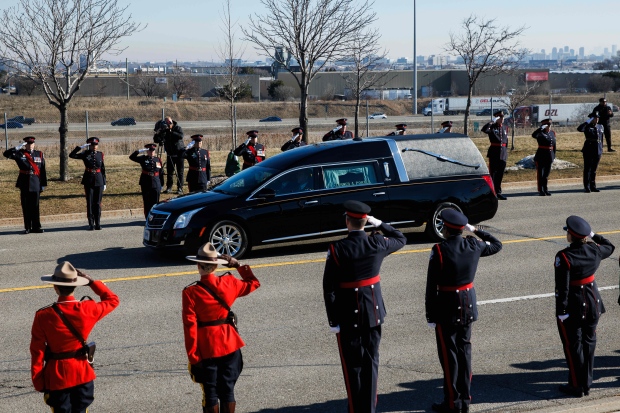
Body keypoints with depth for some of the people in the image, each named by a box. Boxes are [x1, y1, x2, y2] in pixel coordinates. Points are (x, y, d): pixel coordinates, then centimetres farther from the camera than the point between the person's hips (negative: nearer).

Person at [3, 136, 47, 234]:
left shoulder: (39, 154, 7)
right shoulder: (20, 154, 3)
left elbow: (43, 170, 6)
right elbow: (6, 154, -9)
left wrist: (43, 184, 2)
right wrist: (18, 147, -14)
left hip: (35, 183, 0)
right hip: (24, 183, 0)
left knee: (35, 206, 3)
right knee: (26, 206, 3)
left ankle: (36, 227, 9)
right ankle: (27, 227, 10)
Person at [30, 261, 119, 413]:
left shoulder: (43, 316, -15)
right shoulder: (87, 309, -11)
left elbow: (37, 352, -10)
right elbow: (113, 300, 8)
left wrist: (38, 382, 0)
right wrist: (92, 282, 9)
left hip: (56, 376, -2)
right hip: (82, 373, 2)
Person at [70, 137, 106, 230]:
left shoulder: (100, 154, 8)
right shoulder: (85, 154, 1)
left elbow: (103, 169, 10)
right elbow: (71, 155, -9)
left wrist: (104, 183, 8)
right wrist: (80, 147, -14)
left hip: (99, 181, 2)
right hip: (88, 181, -1)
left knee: (97, 203, 4)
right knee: (90, 203, 1)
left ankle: (98, 224, 9)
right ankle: (91, 224, 5)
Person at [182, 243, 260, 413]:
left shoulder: (190, 293, -14)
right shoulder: (228, 283, -5)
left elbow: (190, 327, -14)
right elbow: (253, 283, 14)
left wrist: (193, 357, -8)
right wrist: (238, 266, 19)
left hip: (206, 349, -3)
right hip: (230, 345, 3)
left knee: (210, 393, 8)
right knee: (228, 390, 12)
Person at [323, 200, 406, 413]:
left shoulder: (337, 249, -16)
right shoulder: (377, 243, -8)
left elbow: (329, 288, -15)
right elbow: (401, 239, 15)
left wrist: (333, 320, -8)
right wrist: (379, 224, 12)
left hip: (348, 314, -3)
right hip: (373, 310, 3)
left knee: (353, 364, 8)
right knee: (371, 360, 14)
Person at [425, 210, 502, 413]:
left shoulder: (439, 250, -17)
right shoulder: (474, 245, -3)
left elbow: (432, 285, -15)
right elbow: (497, 245, 19)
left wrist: (430, 316, -9)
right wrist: (476, 230, 19)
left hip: (446, 307, -5)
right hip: (468, 306, 5)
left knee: (449, 354, 3)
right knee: (464, 350, 15)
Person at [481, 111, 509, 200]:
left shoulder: (504, 128, 13)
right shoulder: (492, 127, -4)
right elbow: (484, 129, -26)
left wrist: (505, 151, 16)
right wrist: (492, 122, -23)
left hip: (503, 153, 5)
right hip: (494, 152, -5)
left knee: (500, 173, 9)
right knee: (492, 172, -2)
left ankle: (498, 192, 15)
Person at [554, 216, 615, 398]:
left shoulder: (564, 257, -21)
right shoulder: (595, 250, -5)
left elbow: (562, 288, -22)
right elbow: (609, 246, 20)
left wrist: (561, 311, -17)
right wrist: (593, 235, 22)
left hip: (573, 306, -6)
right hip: (592, 302, 6)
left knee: (573, 345, 7)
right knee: (589, 342, 16)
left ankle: (576, 386, 13)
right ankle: (587, 384, 24)